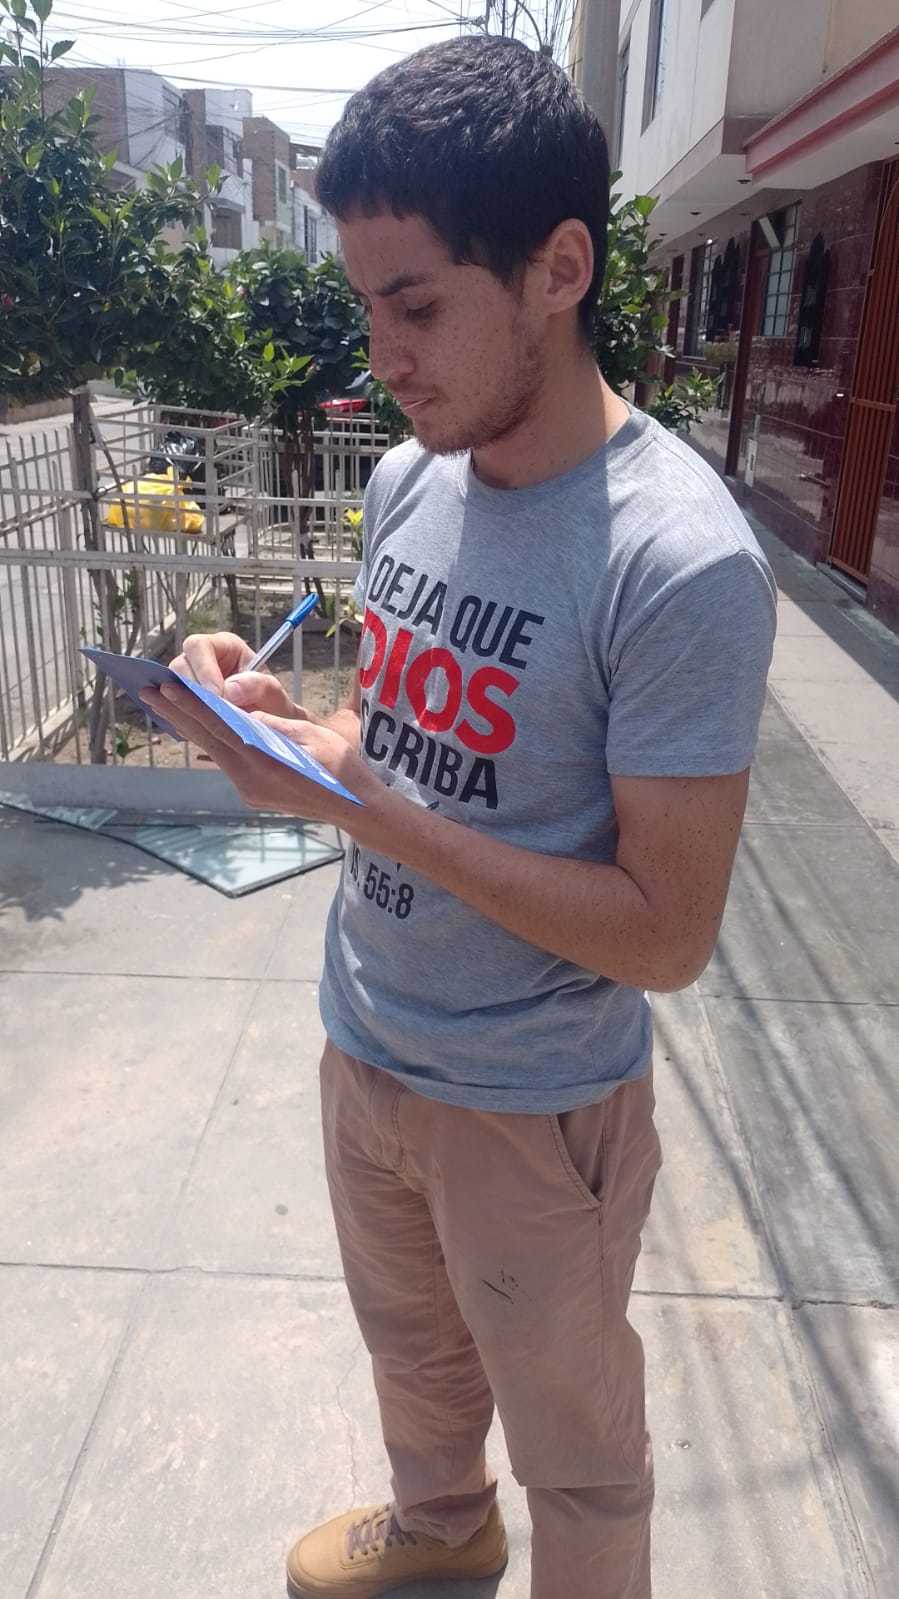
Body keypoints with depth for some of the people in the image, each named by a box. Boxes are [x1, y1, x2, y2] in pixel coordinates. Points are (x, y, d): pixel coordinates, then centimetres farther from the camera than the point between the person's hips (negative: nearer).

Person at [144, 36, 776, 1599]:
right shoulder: (406, 482, -3)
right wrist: (275, 712, -12)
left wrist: (361, 805, -29)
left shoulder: (679, 562, -26)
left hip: (532, 1108, -7)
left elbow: (667, 932, -24)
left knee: (573, 1445, 21)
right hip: (364, 1047, 7)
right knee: (412, 1351, 33)